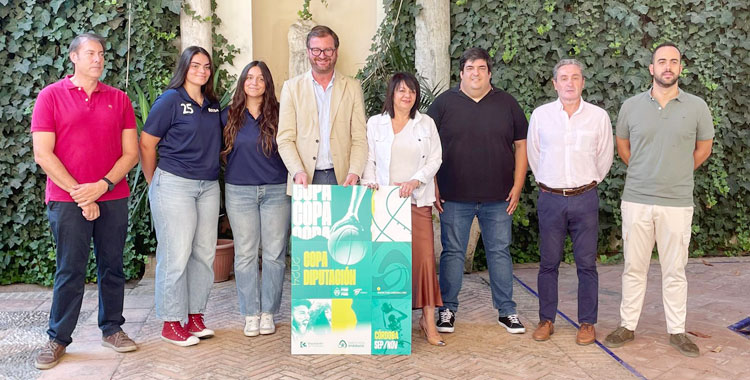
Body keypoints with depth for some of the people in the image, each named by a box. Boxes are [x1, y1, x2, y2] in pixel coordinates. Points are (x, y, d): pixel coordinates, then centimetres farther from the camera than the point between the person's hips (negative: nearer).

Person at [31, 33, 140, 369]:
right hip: (68, 199, -3)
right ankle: (58, 338, 13)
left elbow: (131, 152, 5)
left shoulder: (119, 99, 9)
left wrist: (102, 185, -9)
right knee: (70, 271, 1)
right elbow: (42, 154, -5)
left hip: (113, 198, 3)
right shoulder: (51, 96, 1)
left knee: (112, 267, 9)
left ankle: (112, 328, 22)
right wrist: (79, 194, -10)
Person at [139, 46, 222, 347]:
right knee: (176, 255, -3)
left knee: (204, 253, 8)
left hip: (209, 186, 6)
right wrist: (154, 183, 0)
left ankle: (195, 315, 20)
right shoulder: (171, 100, -5)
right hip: (174, 184, -6)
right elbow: (146, 144, -5)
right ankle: (172, 322, 8)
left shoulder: (213, 105, 12)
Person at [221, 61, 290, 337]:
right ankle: (250, 313, 13)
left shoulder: (278, 114, 3)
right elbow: (222, 152, 14)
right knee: (245, 254, 3)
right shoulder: (229, 116, 5)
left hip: (276, 190, 0)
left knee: (274, 253, 2)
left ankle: (268, 312, 13)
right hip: (239, 191, 1)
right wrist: (234, 168, 4)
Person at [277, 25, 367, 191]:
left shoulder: (353, 87, 9)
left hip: (342, 179, 0)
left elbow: (359, 139, 5)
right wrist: (298, 172, -13)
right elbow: (285, 139, 3)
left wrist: (354, 172, -11)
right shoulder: (292, 87, 7)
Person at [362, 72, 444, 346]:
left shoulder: (426, 124, 11)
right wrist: (370, 182, -8)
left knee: (424, 256, -8)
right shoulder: (375, 123, 11)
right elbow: (369, 159, 10)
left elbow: (435, 159, 5)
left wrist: (415, 181, -9)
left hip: (417, 200, 0)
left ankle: (428, 319, -1)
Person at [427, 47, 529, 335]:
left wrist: (517, 185, 2)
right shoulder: (444, 103, 3)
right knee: (453, 253, 5)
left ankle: (506, 311, 19)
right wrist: (433, 186, -3)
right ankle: (447, 309, 17)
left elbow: (521, 145, 9)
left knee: (500, 252, 8)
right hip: (454, 197, -1)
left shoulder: (506, 103, 8)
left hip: (498, 198, 1)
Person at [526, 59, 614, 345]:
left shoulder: (599, 116, 1)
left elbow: (605, 156, 13)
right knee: (548, 263, 6)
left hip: (584, 199, 0)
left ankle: (587, 323, 16)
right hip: (550, 200, 1)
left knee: (587, 264, 4)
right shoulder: (540, 115, 3)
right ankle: (546, 320, 19)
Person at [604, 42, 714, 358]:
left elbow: (703, 149, 12)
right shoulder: (631, 106, 2)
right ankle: (627, 326, 19)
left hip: (677, 202, 0)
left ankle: (677, 331, 20)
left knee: (675, 270, 8)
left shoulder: (697, 107, 0)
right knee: (634, 268, 9)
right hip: (636, 200, 1)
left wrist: (677, 175, 14)